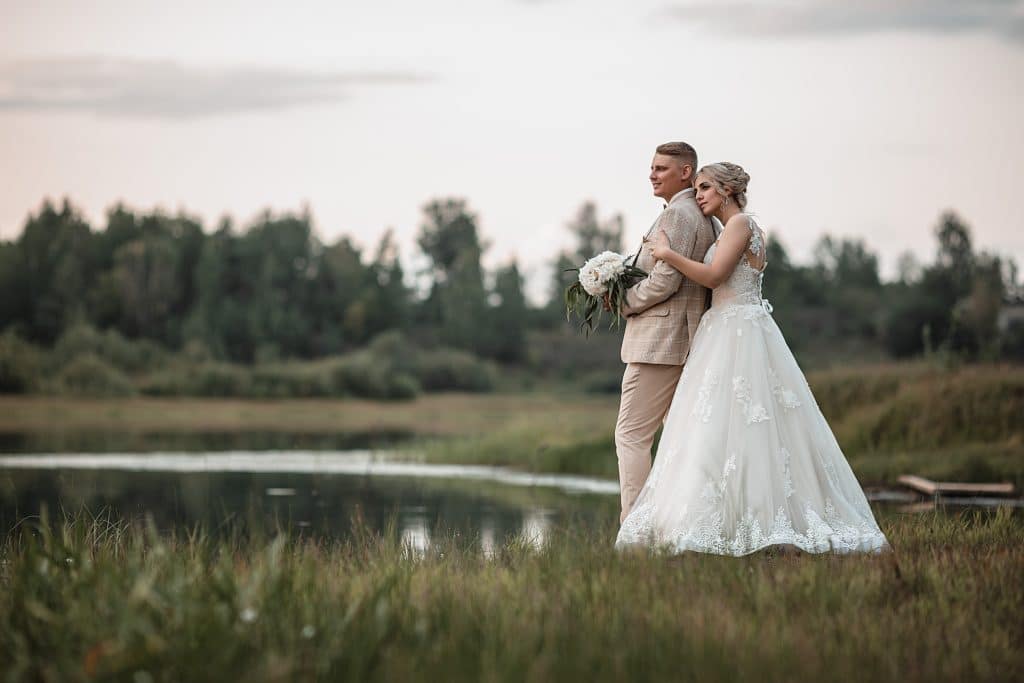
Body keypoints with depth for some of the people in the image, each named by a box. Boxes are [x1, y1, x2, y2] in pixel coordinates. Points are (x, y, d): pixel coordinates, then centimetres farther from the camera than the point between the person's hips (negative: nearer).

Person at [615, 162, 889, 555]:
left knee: (725, 427, -13)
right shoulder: (729, 231, 20)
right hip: (727, 335, 10)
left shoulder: (741, 222, -8)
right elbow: (711, 282, 17)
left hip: (739, 335, -10)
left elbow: (713, 276, -17)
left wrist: (668, 254, -9)